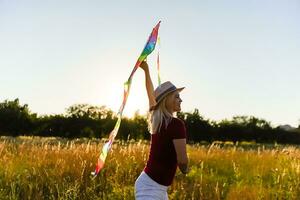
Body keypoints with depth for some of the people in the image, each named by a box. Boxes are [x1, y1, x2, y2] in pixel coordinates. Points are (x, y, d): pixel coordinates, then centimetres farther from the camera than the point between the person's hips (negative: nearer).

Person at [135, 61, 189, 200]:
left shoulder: (156, 120, 7)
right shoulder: (176, 124, -15)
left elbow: (151, 94, 23)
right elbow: (182, 160, -17)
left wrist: (146, 70, 30)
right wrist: (185, 169, 5)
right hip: (150, 186, -9)